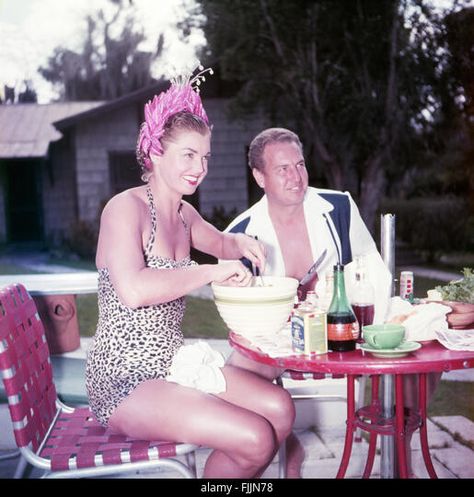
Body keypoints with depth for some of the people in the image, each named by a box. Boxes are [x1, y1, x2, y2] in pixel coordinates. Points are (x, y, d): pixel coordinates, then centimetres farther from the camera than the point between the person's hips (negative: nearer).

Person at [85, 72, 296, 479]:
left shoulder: (184, 214, 9)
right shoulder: (126, 207, -15)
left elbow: (220, 243, 31)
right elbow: (133, 290, -32)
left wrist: (241, 244, 8)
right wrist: (212, 271, -24)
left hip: (173, 364, 8)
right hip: (126, 380, -8)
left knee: (280, 409, -1)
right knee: (255, 439, -18)